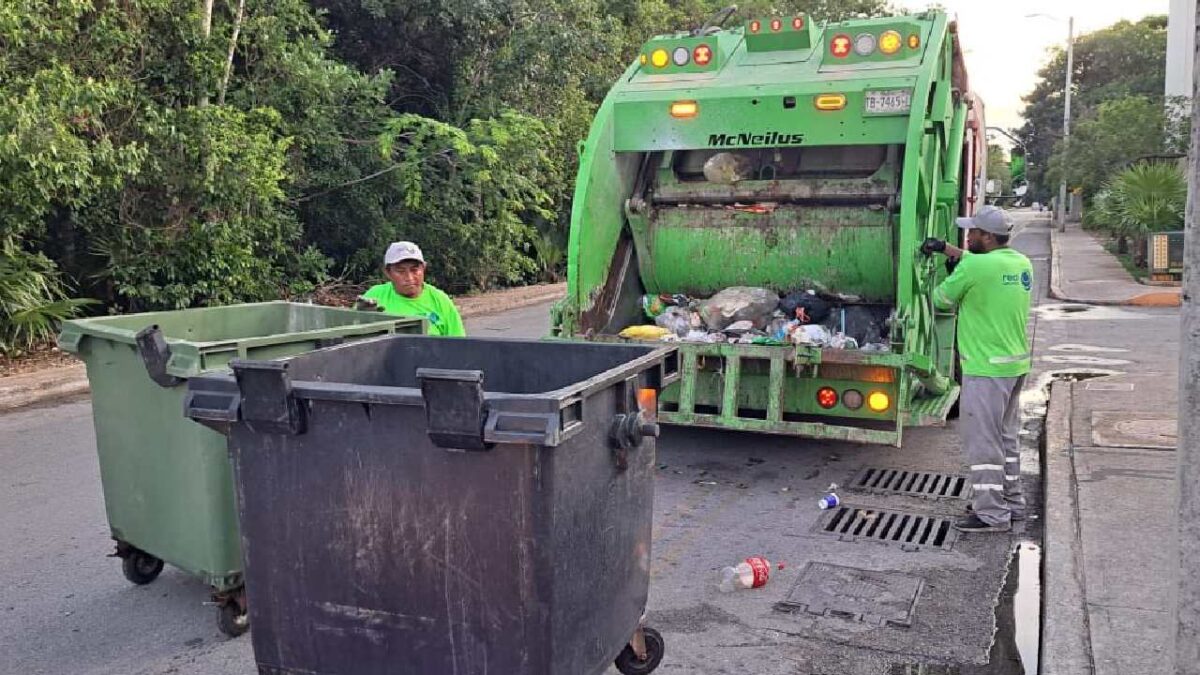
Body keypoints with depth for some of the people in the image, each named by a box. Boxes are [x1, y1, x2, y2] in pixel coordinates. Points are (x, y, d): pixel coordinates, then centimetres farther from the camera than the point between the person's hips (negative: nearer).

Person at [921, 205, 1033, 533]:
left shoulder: (974, 268, -20)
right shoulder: (1021, 263, 6)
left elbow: (941, 299, -7)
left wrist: (950, 274, 11)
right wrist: (947, 249, 23)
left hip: (986, 369, -9)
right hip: (1016, 364, 9)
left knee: (983, 443, 0)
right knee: (1006, 438, 20)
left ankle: (992, 514, 6)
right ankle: (1011, 502, 31)